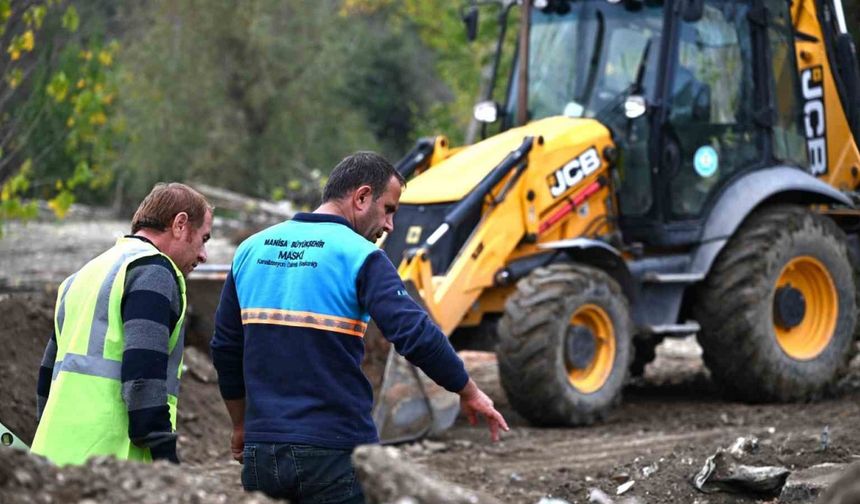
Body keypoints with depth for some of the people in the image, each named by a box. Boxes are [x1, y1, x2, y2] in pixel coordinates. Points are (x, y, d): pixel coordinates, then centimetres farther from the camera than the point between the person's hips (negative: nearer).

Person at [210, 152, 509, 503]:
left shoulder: (252, 249, 11)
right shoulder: (359, 255, -8)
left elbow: (225, 349, 18)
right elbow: (415, 335, -17)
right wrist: (468, 392, -3)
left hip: (261, 451, 6)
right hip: (335, 453, -6)